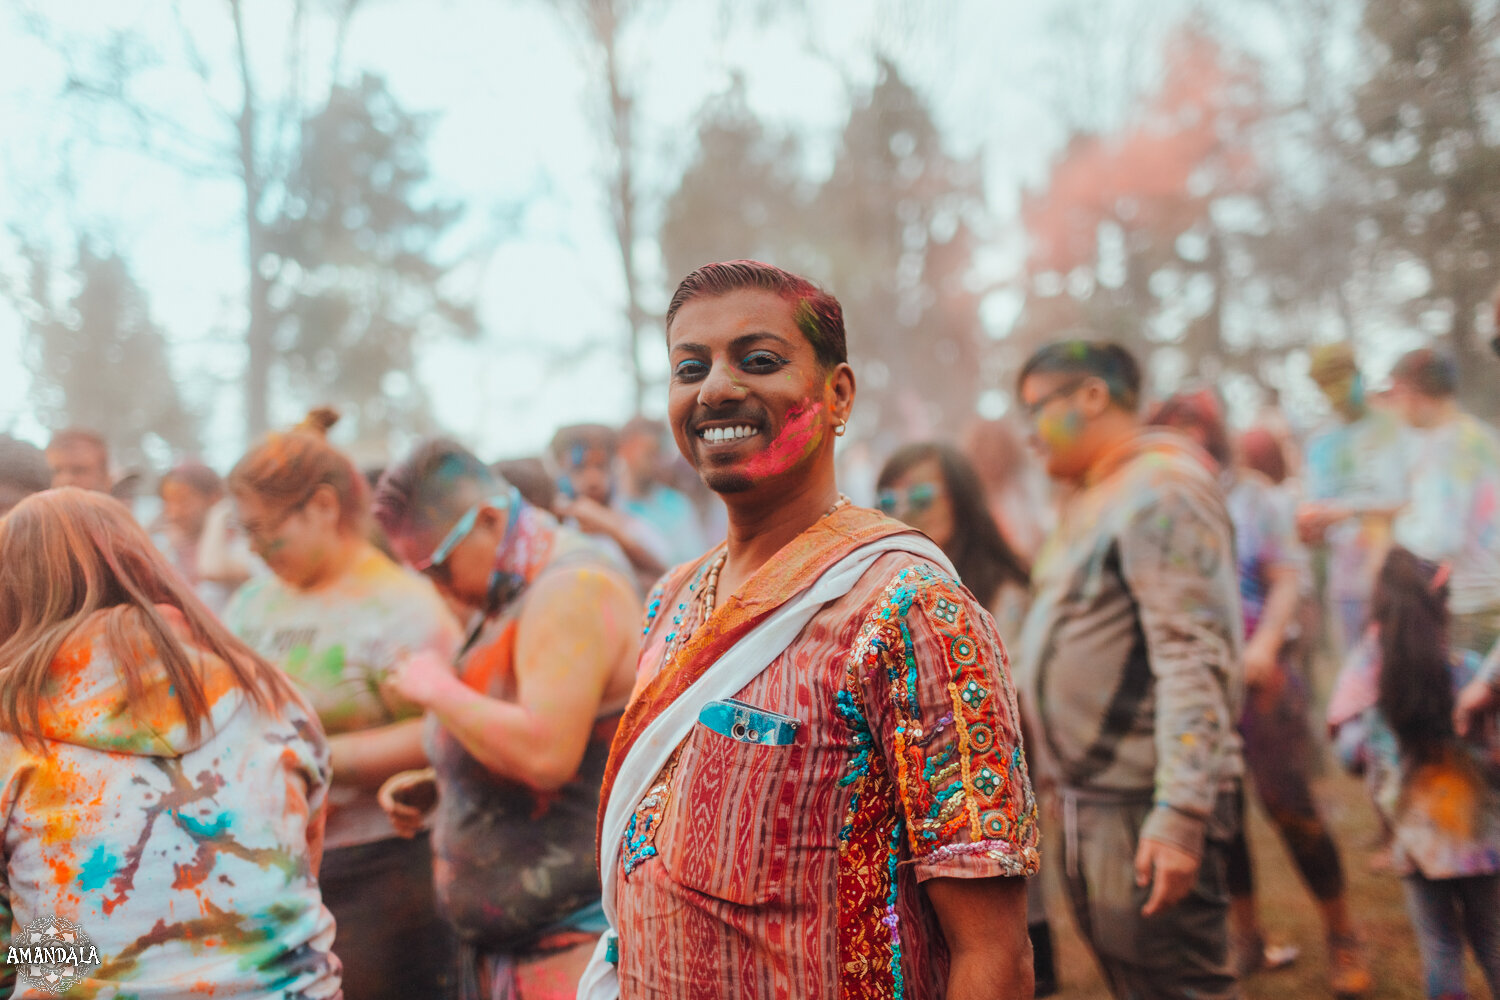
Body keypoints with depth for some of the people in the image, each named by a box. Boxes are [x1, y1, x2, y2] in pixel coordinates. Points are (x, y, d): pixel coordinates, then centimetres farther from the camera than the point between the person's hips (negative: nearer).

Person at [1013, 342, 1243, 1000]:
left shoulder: (1160, 489, -14)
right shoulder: (1092, 498, 17)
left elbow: (1193, 661, -22)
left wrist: (1180, 813, -27)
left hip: (1145, 806, -10)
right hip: (1092, 797, 10)